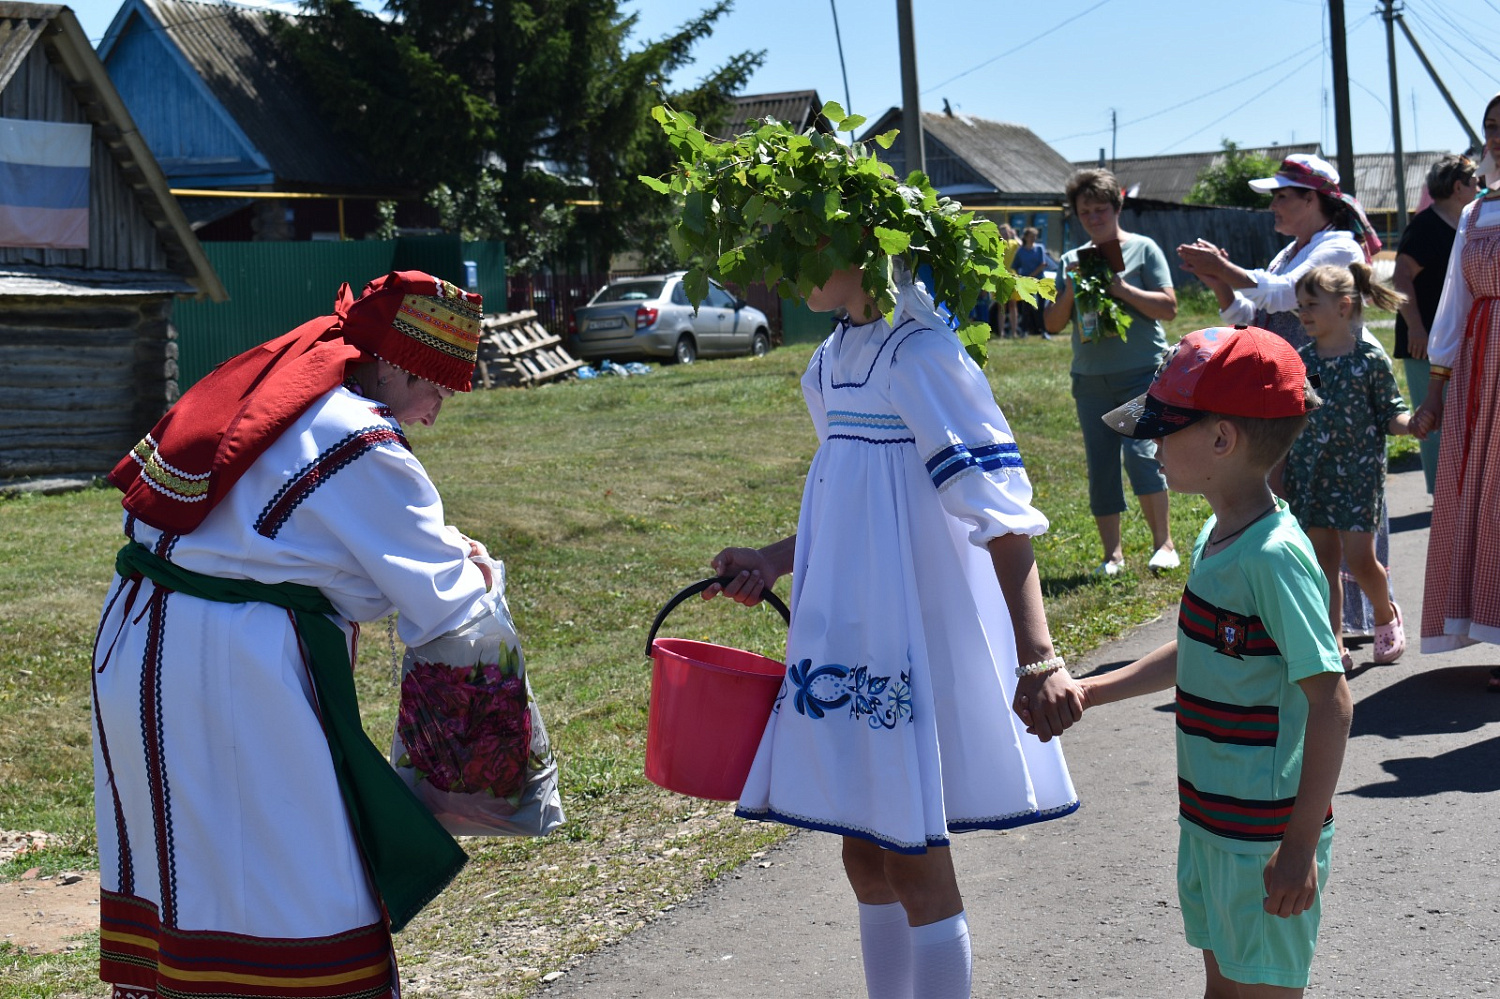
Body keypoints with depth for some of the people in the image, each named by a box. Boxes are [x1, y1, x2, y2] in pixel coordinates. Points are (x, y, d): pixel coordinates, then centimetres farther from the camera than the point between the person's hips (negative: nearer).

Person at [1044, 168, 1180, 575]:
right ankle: (1113, 554, 13)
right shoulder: (1072, 260, 13)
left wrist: (1121, 288, -13)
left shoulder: (1142, 249, 2)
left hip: (1142, 373, -4)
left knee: (1141, 452, -17)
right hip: (1090, 378, 5)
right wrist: (1069, 291, -6)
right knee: (1100, 467, 5)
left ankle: (1164, 543, -6)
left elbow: (1168, 307, -5)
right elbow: (1052, 324, 11)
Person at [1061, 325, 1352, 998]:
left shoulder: (1275, 557, -23)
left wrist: (1301, 844, -24)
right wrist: (1091, 692, 19)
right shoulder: (1217, 537, 5)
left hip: (1267, 833, -9)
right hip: (1208, 817, 9)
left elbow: (1331, 704, -24)